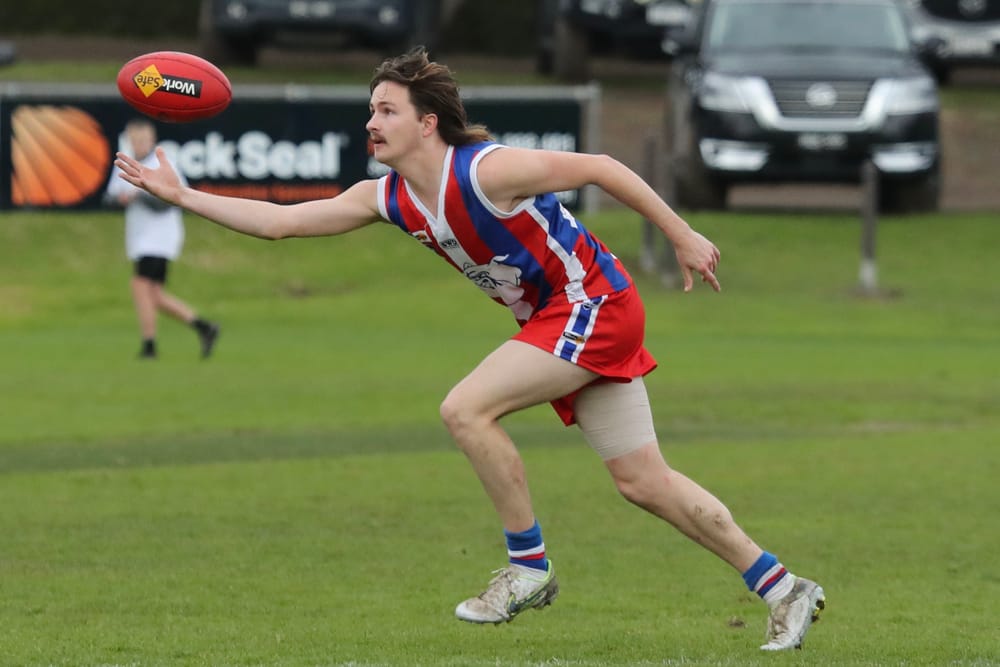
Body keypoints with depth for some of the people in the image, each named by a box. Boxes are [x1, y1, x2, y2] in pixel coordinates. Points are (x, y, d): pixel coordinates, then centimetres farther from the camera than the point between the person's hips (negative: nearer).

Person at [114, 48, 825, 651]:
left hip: (593, 303, -8)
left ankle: (529, 566, -6)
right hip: (558, 318, 8)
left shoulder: (484, 171, -21)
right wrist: (181, 194, 1)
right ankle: (782, 588, 14)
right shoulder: (388, 199, 2)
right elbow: (282, 221, 6)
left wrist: (682, 236, -12)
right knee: (644, 481, 7)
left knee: (466, 408, -18)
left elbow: (597, 166, -14)